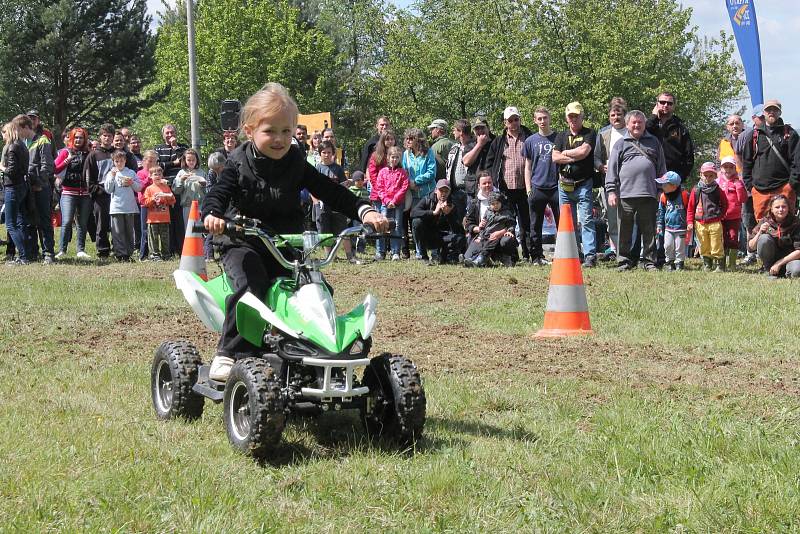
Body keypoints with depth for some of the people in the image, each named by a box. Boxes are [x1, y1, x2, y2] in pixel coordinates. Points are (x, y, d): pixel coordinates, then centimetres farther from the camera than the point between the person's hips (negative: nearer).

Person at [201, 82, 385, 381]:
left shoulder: (295, 164, 4)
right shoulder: (239, 165, -4)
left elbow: (330, 192, 5)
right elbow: (219, 193, -14)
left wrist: (364, 211, -9)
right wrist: (212, 214, -39)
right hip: (244, 243, -3)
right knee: (250, 286, -29)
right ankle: (229, 354, -22)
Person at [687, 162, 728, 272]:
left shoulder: (718, 190, 2)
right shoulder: (696, 190, 4)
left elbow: (725, 204, 14)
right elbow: (690, 207, 7)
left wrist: (720, 215, 3)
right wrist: (690, 222, 2)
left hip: (715, 223, -2)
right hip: (700, 223, 2)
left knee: (716, 246, -3)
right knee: (704, 247, 9)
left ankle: (720, 265, 6)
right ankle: (707, 265, 21)